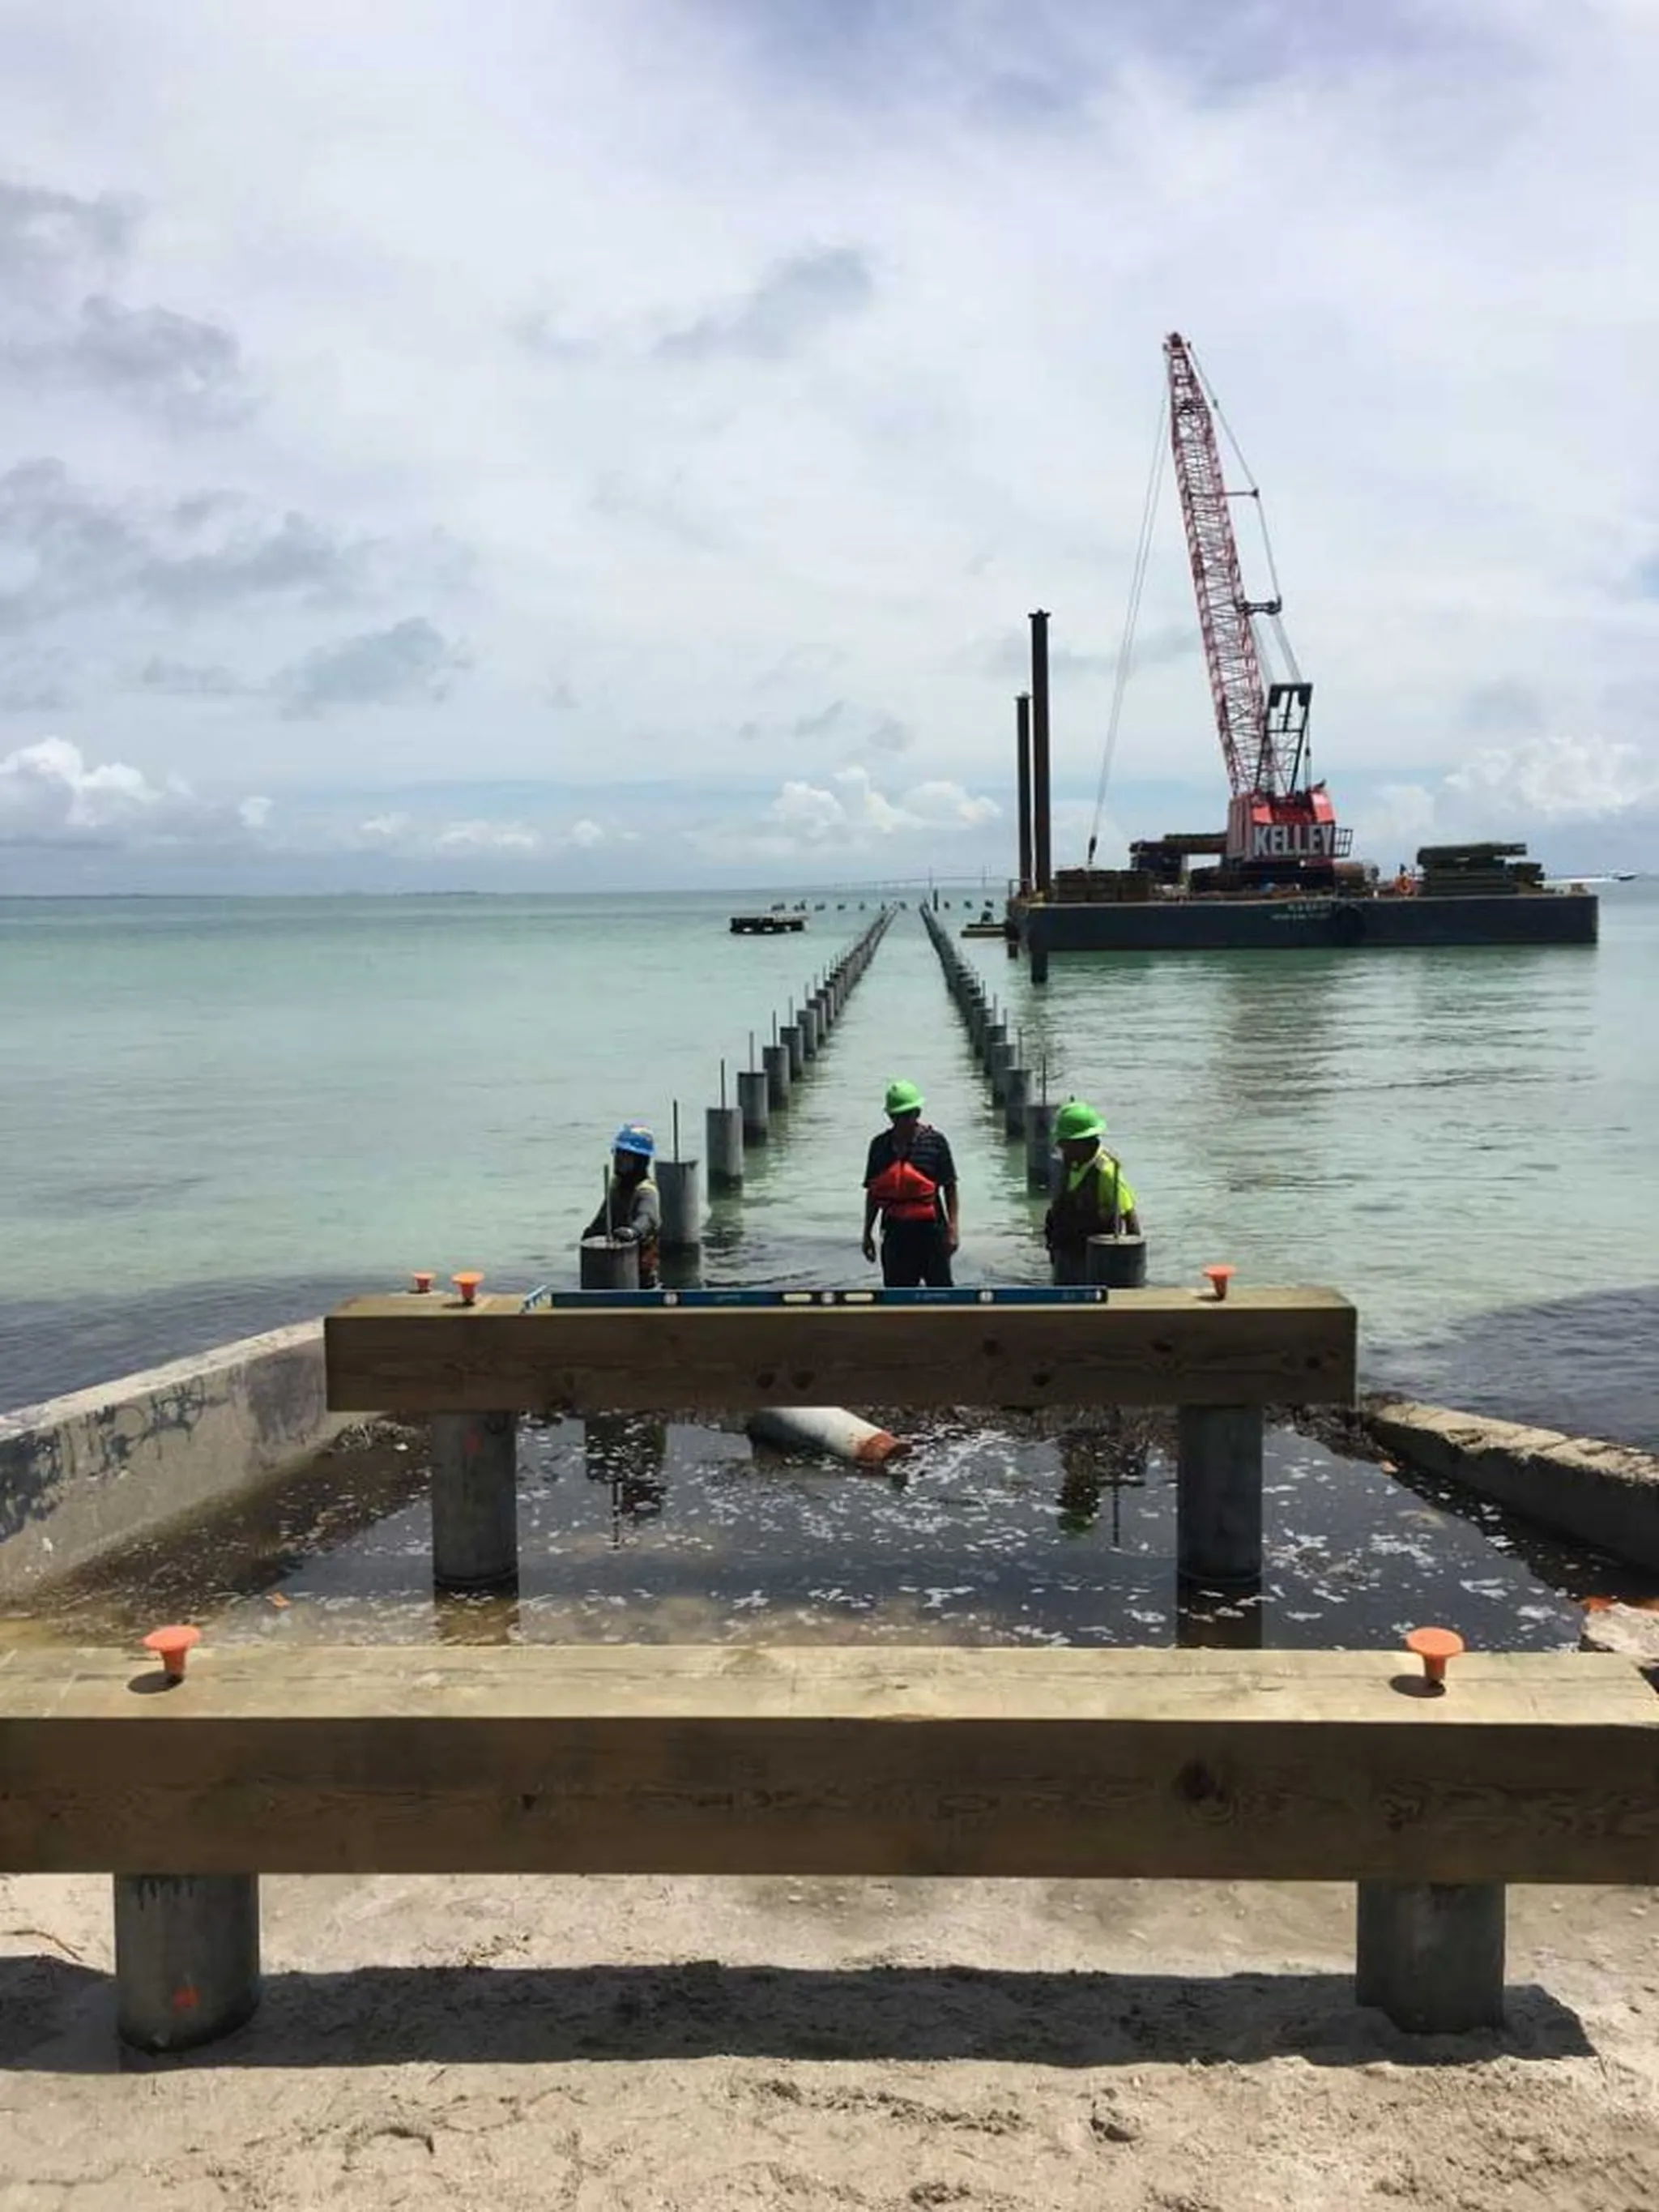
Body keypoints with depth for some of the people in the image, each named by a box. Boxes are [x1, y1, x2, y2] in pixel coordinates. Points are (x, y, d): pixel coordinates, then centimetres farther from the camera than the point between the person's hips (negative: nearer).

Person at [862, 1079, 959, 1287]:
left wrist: (952, 1228, -7)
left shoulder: (934, 1142, -4)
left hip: (930, 1230, -3)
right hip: (895, 1232, 3)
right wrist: (867, 1233, 11)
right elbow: (872, 1192, 12)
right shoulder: (880, 1145, 6)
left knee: (940, 1288, 1)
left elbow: (950, 1188, -2)